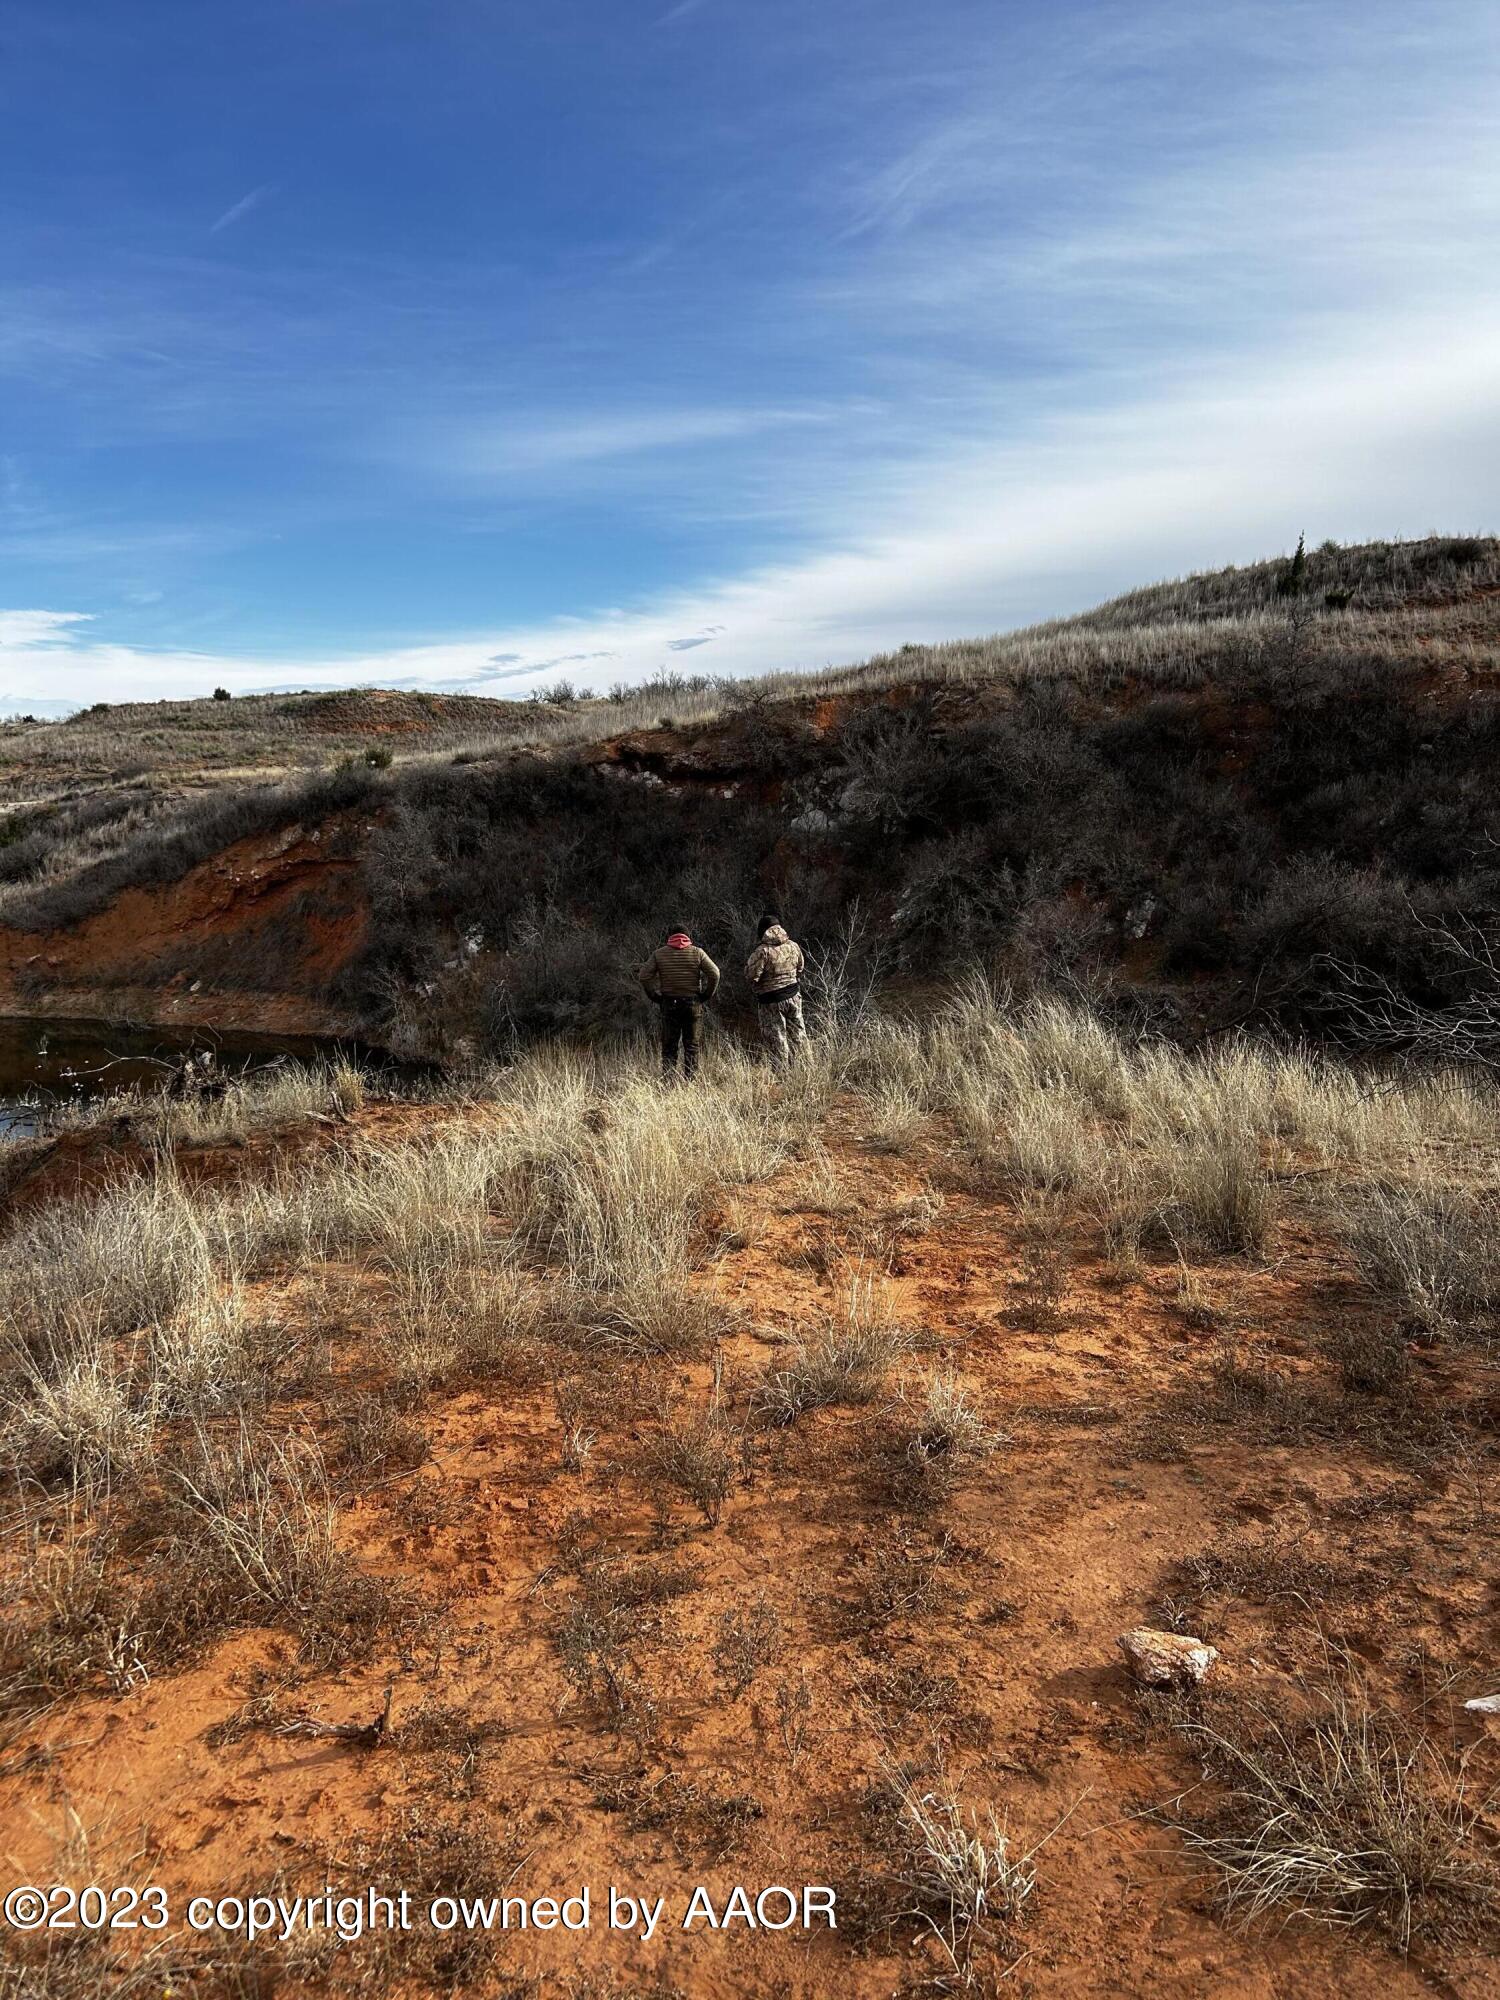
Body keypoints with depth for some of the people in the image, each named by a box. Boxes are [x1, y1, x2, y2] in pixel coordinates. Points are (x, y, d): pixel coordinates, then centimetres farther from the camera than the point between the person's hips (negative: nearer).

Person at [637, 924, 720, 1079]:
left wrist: (654, 996, 5)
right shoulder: (697, 952, 0)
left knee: (669, 1047, 6)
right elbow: (714, 974, -7)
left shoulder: (659, 953, 3)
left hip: (669, 1004, 1)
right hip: (693, 1003, -1)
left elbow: (643, 976, -3)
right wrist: (707, 995, 3)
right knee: (691, 1046, 7)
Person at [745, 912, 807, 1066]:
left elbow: (752, 976, -18)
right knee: (797, 1034, 16)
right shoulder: (794, 946, 0)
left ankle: (781, 1071, 7)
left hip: (771, 1001, -5)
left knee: (777, 1039, 3)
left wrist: (748, 962, -1)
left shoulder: (763, 951, -19)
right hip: (793, 996, 5)